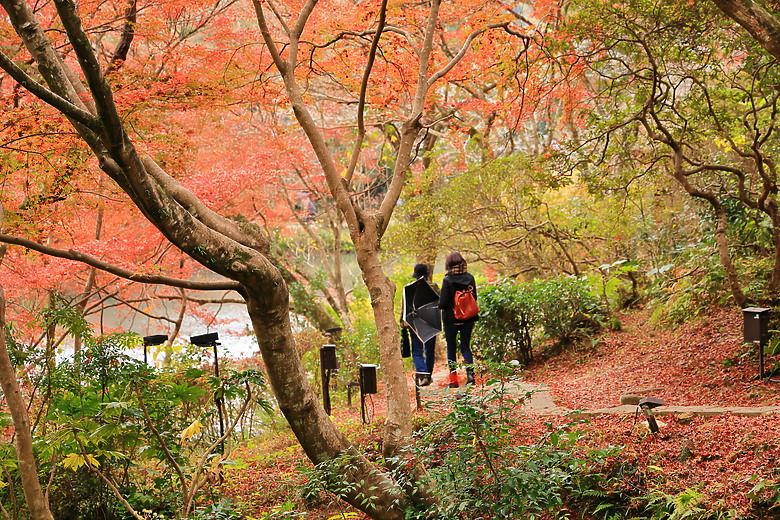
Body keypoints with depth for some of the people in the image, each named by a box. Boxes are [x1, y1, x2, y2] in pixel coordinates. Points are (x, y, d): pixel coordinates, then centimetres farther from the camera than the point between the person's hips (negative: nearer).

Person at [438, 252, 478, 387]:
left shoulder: (447, 280, -13)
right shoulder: (469, 278, -2)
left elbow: (443, 302, -13)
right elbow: (474, 297, 4)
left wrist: (439, 304, 9)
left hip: (451, 319, -3)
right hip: (467, 319, 3)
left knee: (451, 348, 8)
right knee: (465, 346, 12)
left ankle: (453, 380, 6)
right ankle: (470, 372, -6)